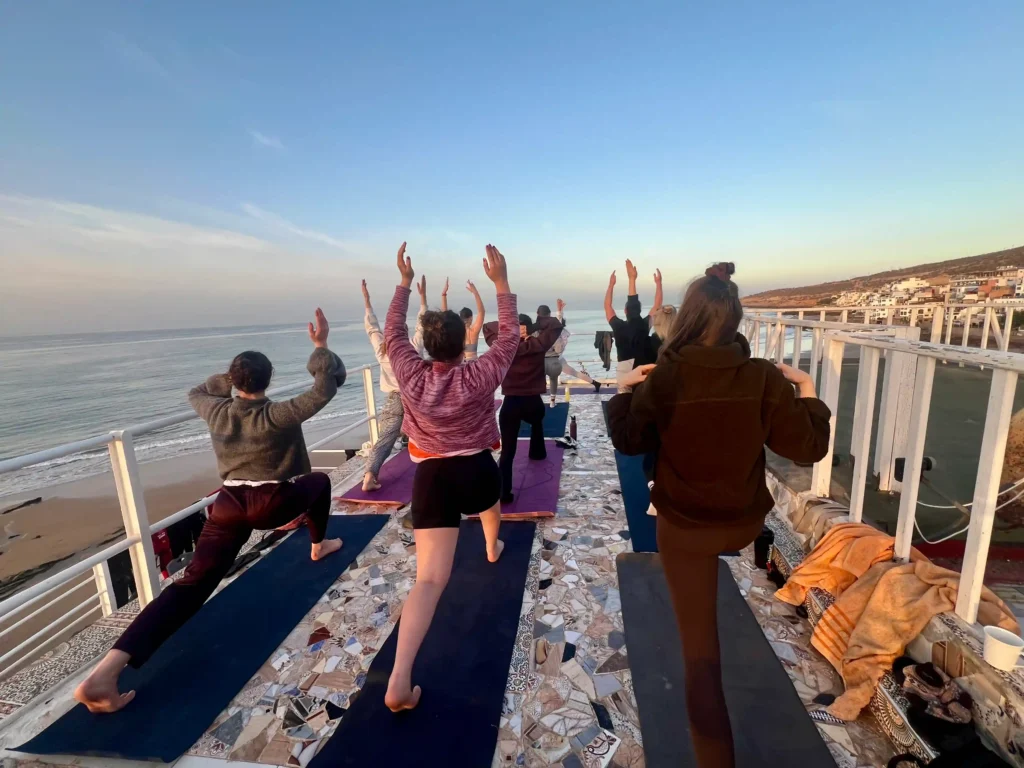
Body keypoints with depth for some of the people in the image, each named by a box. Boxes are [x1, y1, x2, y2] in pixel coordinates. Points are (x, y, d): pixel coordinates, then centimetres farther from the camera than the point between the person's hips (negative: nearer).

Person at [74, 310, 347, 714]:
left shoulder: (216, 411, 3)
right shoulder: (279, 416, -13)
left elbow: (197, 392, 28)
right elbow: (325, 388, -15)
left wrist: (231, 375, 28)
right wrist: (321, 346, -8)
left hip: (228, 504, 4)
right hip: (273, 503, -4)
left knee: (192, 583, 2)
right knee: (320, 481, 24)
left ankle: (107, 670, -5)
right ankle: (318, 546, 40)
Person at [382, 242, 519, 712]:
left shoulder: (409, 374, -7)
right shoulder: (480, 376, -13)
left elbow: (393, 331, 9)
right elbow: (510, 335, -2)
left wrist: (404, 281, 14)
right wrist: (501, 282, 0)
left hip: (431, 476, 1)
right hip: (477, 470, 0)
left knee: (429, 579, -4)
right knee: (490, 500, 39)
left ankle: (399, 680, -11)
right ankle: (493, 548, 67)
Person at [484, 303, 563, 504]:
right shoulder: (537, 346, -5)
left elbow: (487, 327, 11)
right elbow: (556, 325, 4)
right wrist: (534, 325, -2)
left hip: (510, 404, -1)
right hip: (533, 402, 1)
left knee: (507, 451, -3)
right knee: (537, 423, 38)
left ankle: (504, 492, -8)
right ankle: (537, 452, 56)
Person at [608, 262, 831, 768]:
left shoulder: (662, 379, -21)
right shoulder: (764, 379, -16)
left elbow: (628, 441, -7)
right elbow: (808, 448, -6)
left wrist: (626, 390, 8)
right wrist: (807, 395, 9)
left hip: (683, 527, -2)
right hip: (745, 523, 3)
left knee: (700, 647, 15)